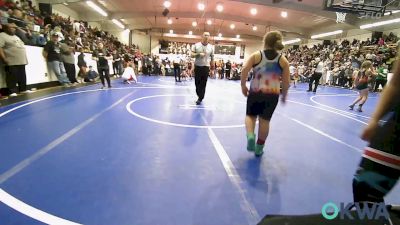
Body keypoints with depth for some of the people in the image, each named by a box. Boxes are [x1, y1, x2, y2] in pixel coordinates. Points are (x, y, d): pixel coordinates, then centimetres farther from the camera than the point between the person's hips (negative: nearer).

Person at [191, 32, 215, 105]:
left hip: (206, 67, 0)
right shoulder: (196, 45, 1)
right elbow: (192, 55, -2)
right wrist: (199, 54, -19)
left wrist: (212, 68, 6)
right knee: (197, 82, 5)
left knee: (203, 84, -1)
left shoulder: (211, 47, 4)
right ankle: (199, 96, 23)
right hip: (197, 66, 0)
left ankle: (200, 98, 8)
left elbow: (212, 58, 8)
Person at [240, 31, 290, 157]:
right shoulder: (283, 61, 4)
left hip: (255, 92, -1)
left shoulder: (256, 55, 0)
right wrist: (284, 95, 16)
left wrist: (243, 86, -1)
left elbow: (245, 69, -11)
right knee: (264, 120, 9)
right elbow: (286, 81, 3)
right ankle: (259, 148, 20)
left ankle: (250, 136, -9)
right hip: (272, 94, 1)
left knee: (250, 116, 17)